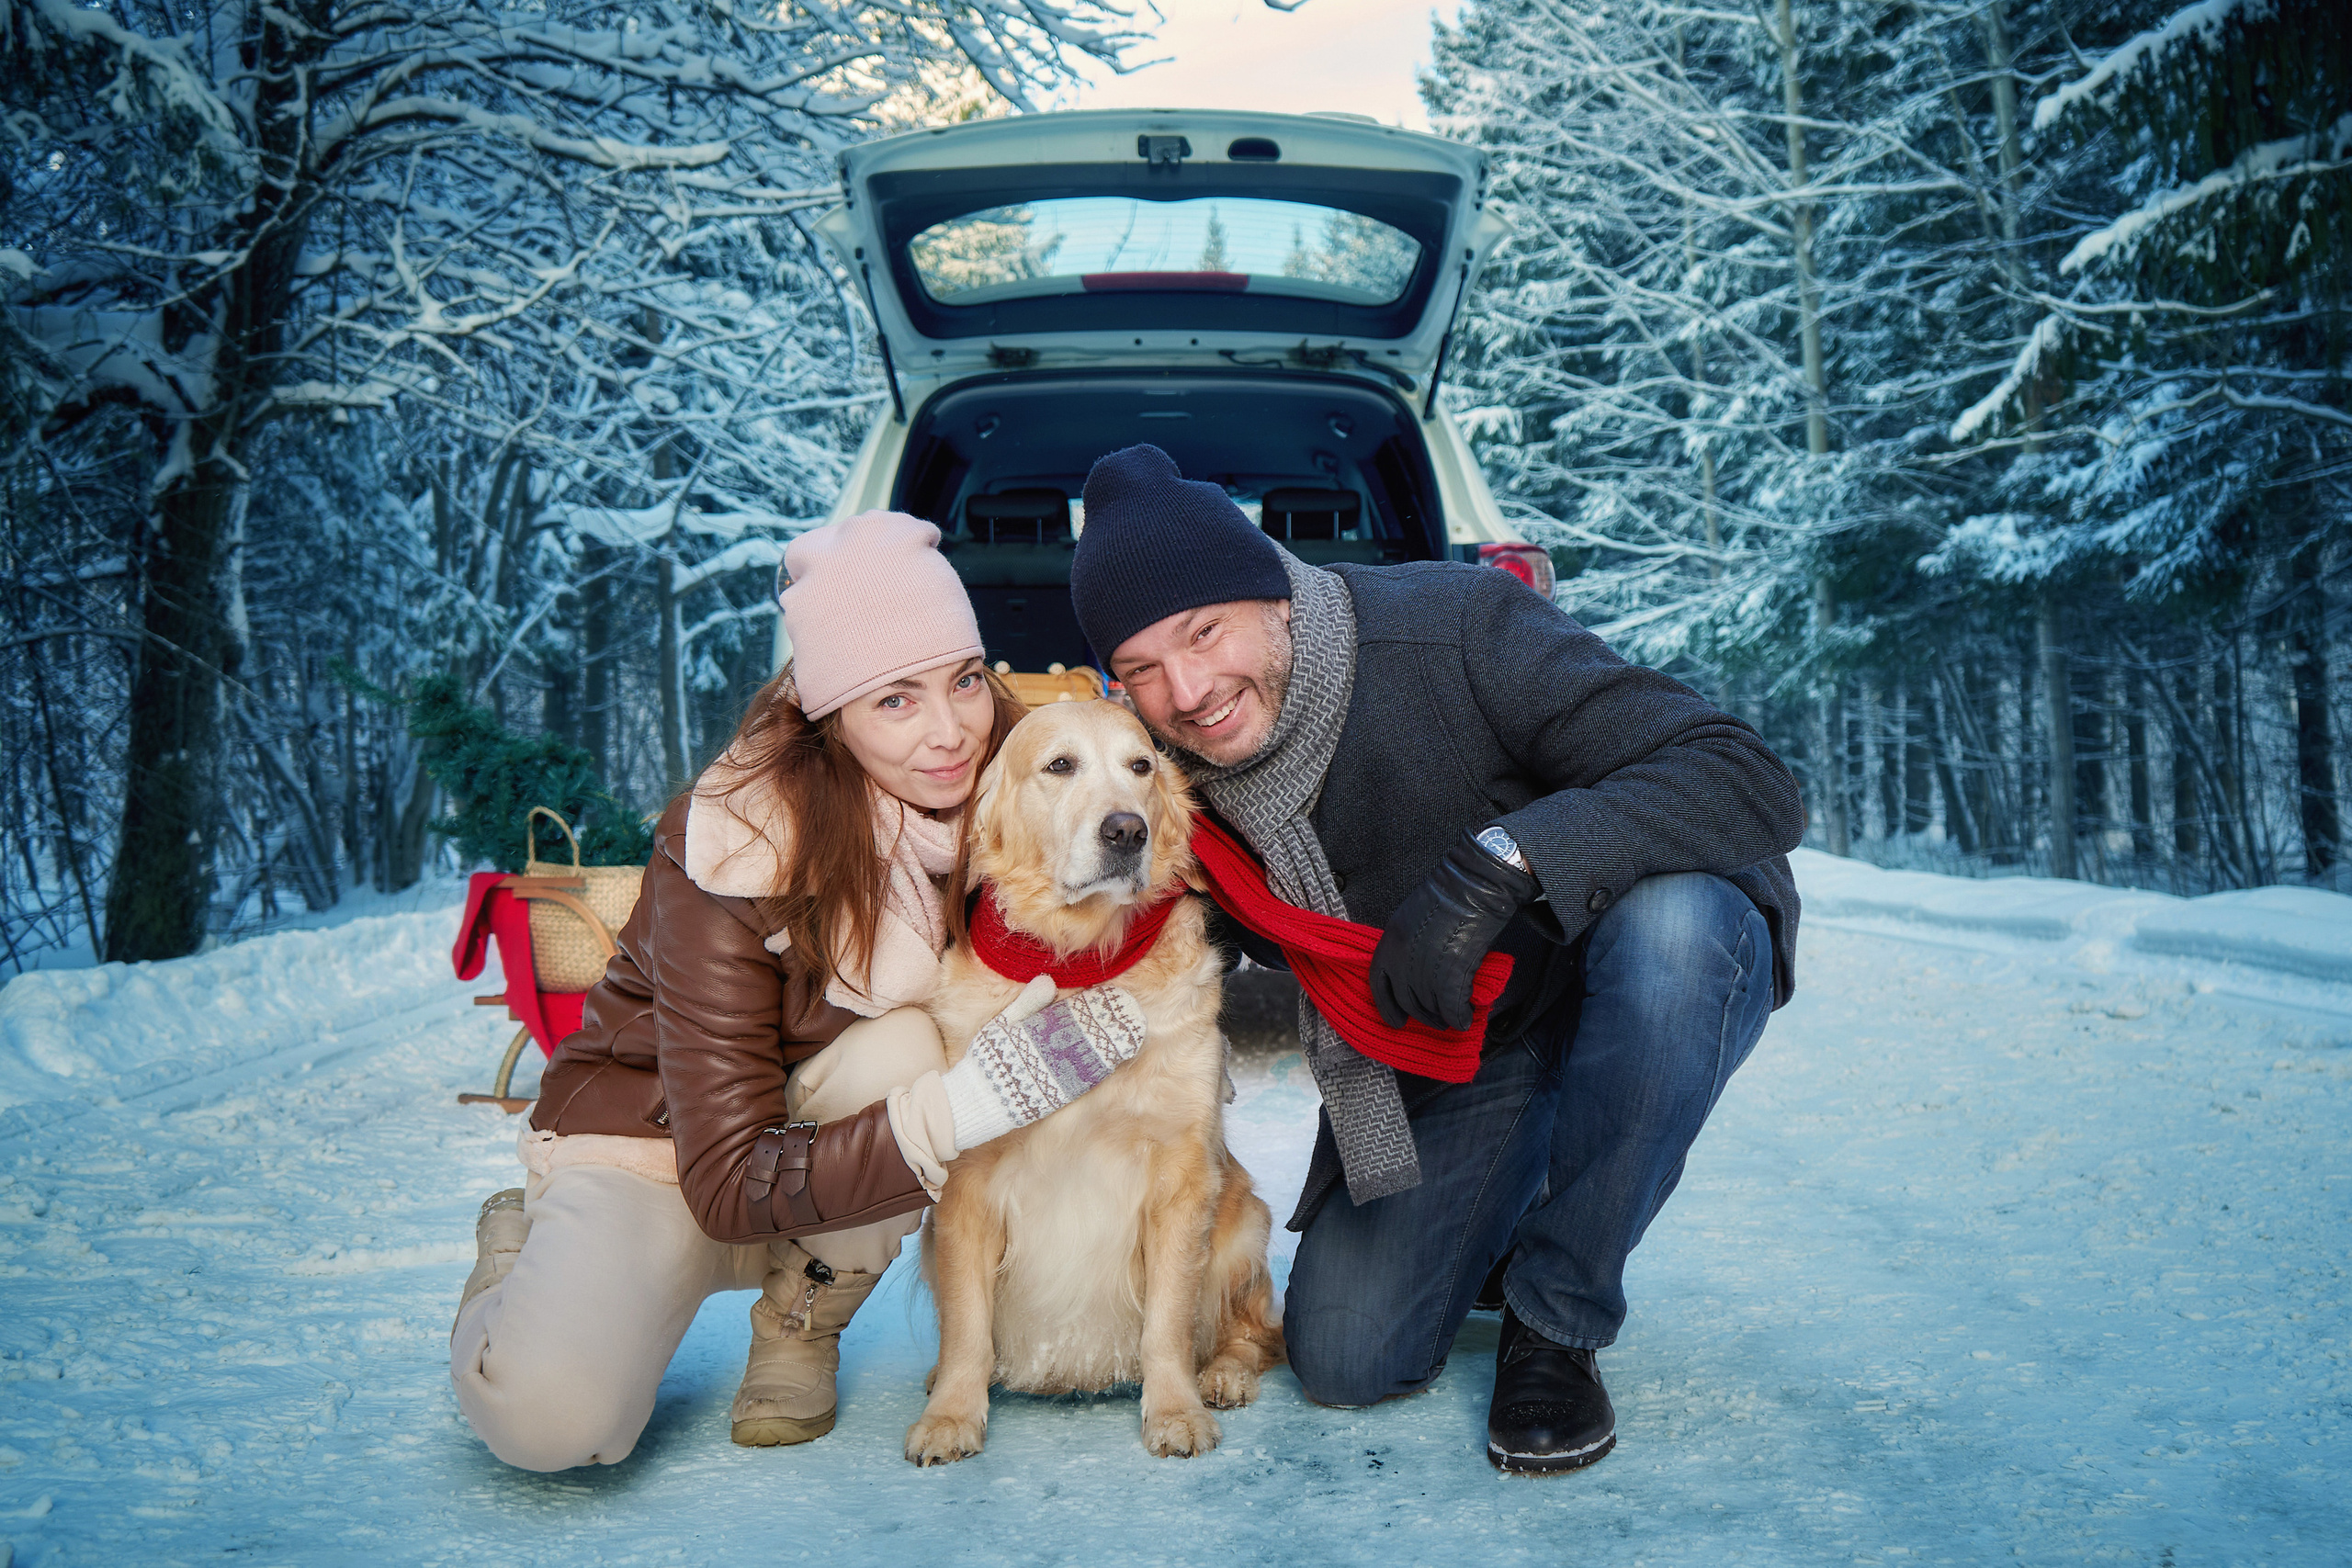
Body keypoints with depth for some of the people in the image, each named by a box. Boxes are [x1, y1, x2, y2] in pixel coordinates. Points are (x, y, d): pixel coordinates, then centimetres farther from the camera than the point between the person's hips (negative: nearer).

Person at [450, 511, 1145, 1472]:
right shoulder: (732, 857, -30)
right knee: (554, 1416, -30)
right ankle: (525, 1252, 6)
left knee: (907, 1046, -31)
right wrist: (974, 1102, -42)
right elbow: (731, 1186, -31)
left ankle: (802, 1322, -5)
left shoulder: (1005, 778, -17)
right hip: (652, 1139, -4)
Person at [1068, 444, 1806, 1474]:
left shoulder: (1454, 628, -29)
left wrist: (1497, 861, -46)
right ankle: (1506, 1214, 25)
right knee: (1343, 1360, -9)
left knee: (1667, 919, -39)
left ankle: (1554, 1316, -15)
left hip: (1640, 1001, -3)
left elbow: (1752, 783, -35)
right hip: (1447, 1059, 4)